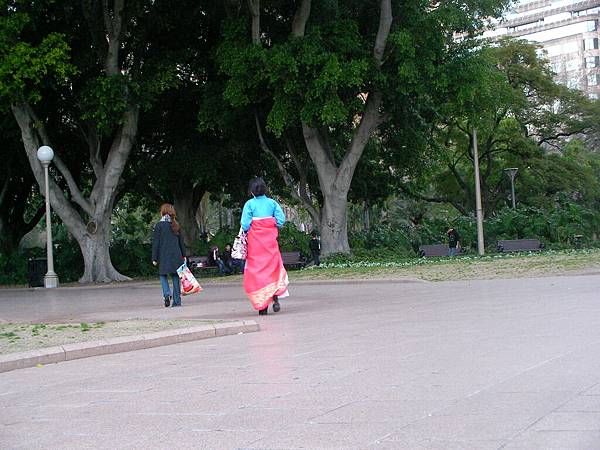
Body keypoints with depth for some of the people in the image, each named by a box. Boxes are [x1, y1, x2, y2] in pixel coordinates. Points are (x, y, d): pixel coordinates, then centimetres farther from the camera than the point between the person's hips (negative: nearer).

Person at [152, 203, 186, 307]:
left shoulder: (159, 225, -6)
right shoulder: (176, 225, 8)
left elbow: (156, 243, -6)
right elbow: (181, 241, 12)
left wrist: (154, 258, -2)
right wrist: (183, 255, 18)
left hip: (164, 256, -4)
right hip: (176, 255, 4)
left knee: (163, 275, 9)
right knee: (175, 277, 8)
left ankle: (167, 293, -15)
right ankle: (177, 301, 7)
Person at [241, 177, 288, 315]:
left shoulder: (249, 204, -5)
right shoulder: (272, 202, 3)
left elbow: (245, 224, -10)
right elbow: (281, 220, -4)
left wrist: (248, 231, 10)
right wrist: (272, 229, 12)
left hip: (255, 240, -2)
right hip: (270, 240, 2)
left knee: (257, 269, 3)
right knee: (273, 267, 12)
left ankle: (262, 306, 1)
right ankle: (275, 297, -7)